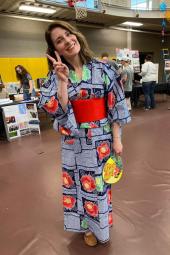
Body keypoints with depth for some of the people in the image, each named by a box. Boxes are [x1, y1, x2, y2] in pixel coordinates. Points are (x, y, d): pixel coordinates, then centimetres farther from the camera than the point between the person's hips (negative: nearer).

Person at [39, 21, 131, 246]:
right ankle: (88, 226, 44)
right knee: (80, 183, 16)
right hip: (74, 141, 2)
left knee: (100, 183, 14)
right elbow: (58, 111, -13)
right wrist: (63, 81, -23)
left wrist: (116, 139, -7)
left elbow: (116, 105, -5)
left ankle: (101, 226, 44)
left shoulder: (102, 69, -6)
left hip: (101, 138, -1)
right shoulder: (56, 75, -2)